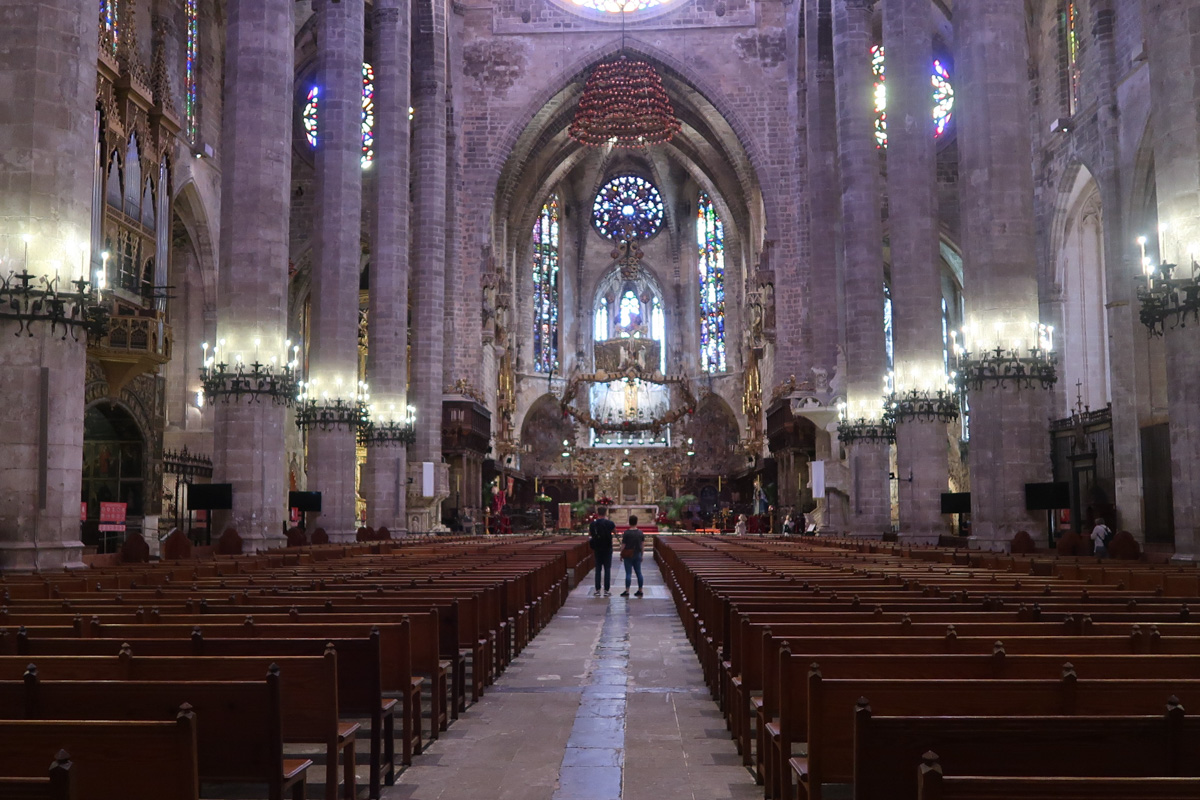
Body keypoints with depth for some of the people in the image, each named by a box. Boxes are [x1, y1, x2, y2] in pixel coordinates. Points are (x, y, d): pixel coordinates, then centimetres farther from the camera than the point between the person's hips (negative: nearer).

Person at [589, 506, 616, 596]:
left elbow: (589, 537, 5)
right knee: (607, 570, 3)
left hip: (597, 549, 2)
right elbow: (614, 529, 12)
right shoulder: (609, 523, -9)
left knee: (598, 570, 9)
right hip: (607, 549, -2)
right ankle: (606, 591, 2)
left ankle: (597, 590, 8)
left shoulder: (593, 524, -2)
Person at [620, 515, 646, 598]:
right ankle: (640, 591, 12)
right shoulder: (640, 533, 2)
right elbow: (642, 545, 7)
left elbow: (623, 545, -8)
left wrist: (621, 555, 3)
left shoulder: (626, 533, -11)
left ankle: (627, 591, -5)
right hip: (637, 555, 4)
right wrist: (641, 555, 16)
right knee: (639, 573, 9)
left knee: (628, 573, -4)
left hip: (628, 556, -4)